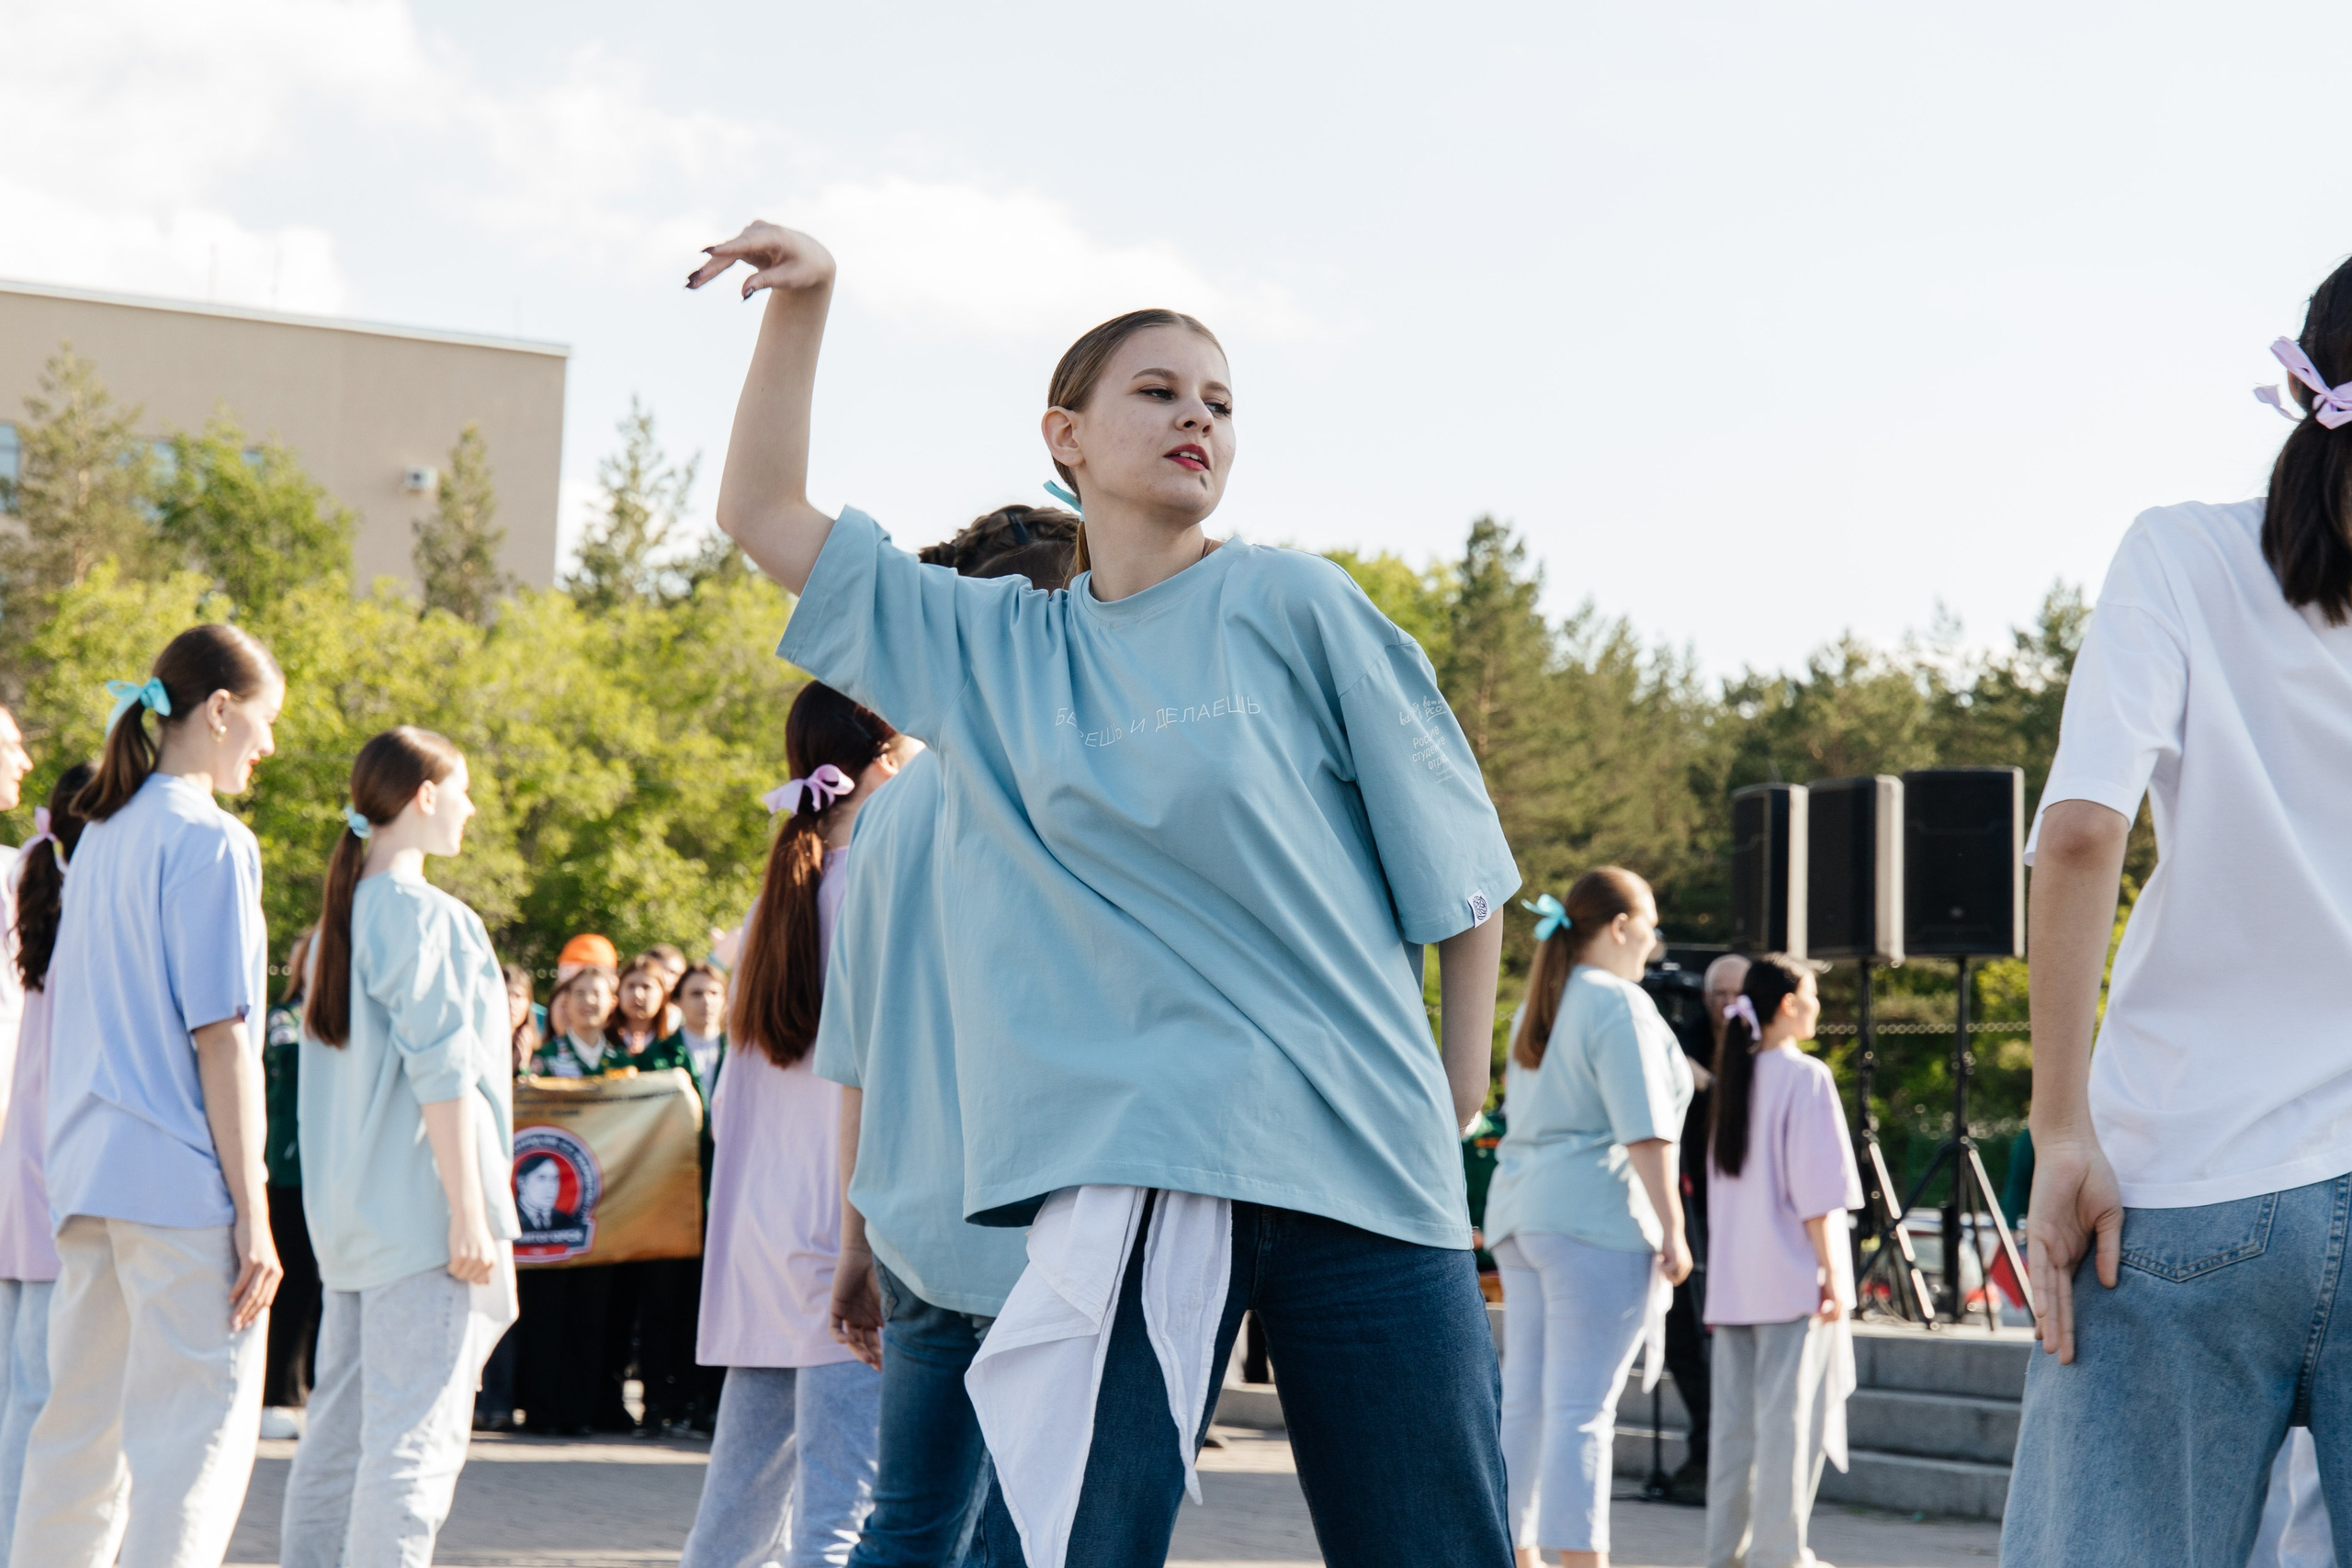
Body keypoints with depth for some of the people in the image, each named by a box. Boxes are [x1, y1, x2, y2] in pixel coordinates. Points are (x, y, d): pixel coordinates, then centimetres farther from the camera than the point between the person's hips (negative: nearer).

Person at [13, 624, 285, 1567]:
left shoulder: (100, 835, 14)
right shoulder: (211, 841, -10)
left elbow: (69, 1025, 17)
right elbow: (219, 1035, -14)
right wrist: (254, 1210, -13)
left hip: (92, 1172, 8)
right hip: (183, 1180, -8)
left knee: (79, 1428, 11)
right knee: (198, 1428, -5)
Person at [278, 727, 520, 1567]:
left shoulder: (341, 916, 15)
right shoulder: (428, 916, -12)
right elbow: (439, 1072, -17)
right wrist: (469, 1212, -16)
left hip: (349, 1215, 9)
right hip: (420, 1209, -9)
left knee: (340, 1428, 12)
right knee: (416, 1432, -8)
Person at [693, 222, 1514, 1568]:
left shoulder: (1289, 604, 4)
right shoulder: (987, 651, 13)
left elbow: (1458, 860, 7)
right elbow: (765, 513, 17)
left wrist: (1457, 1098, 8)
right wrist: (802, 298, 7)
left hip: (1357, 1153, -1)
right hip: (1133, 1164, 1)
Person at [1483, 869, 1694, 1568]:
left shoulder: (1540, 1007, 18)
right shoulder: (1620, 1005, -9)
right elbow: (1643, 1131, -16)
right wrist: (1671, 1228, -15)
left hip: (1522, 1211, 9)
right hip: (1596, 1213, -9)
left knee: (1524, 1396, 9)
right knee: (1583, 1404, -12)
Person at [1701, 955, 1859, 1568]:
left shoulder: (1733, 1076, 11)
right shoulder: (1805, 1077, -10)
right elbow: (1817, 1191, -14)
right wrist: (1832, 1273, -11)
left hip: (1733, 1280, 7)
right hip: (1794, 1277, -7)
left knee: (1734, 1420, 9)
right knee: (1789, 1415, -4)